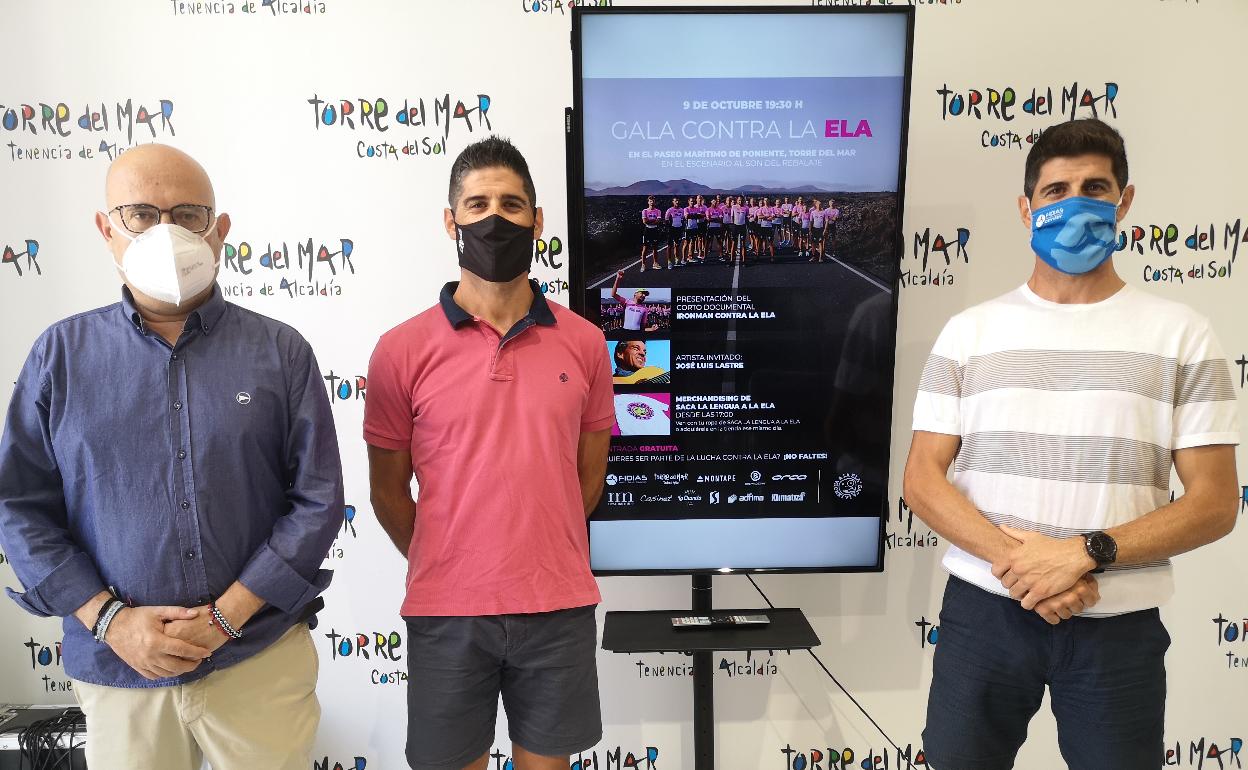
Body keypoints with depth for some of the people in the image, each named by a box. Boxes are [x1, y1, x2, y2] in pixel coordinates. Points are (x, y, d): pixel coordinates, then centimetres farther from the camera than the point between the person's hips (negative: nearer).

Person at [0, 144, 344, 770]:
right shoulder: (62, 353, 2)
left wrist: (226, 616, -10)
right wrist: (110, 620, -7)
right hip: (118, 669, 1)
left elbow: (318, 500, -5)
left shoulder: (280, 352, -3)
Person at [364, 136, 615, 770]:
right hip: (445, 614, -1)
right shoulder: (403, 350, -5)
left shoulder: (583, 343, -1)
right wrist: (442, 569, 10)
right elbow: (388, 491, 3)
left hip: (559, 606, 2)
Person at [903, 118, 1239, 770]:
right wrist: (1015, 559, -16)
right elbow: (922, 480, -2)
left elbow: (1214, 503, -3)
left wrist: (1085, 552, -16)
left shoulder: (1181, 335, 2)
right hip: (984, 607, 1)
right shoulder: (970, 331, 3)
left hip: (1120, 623, 0)